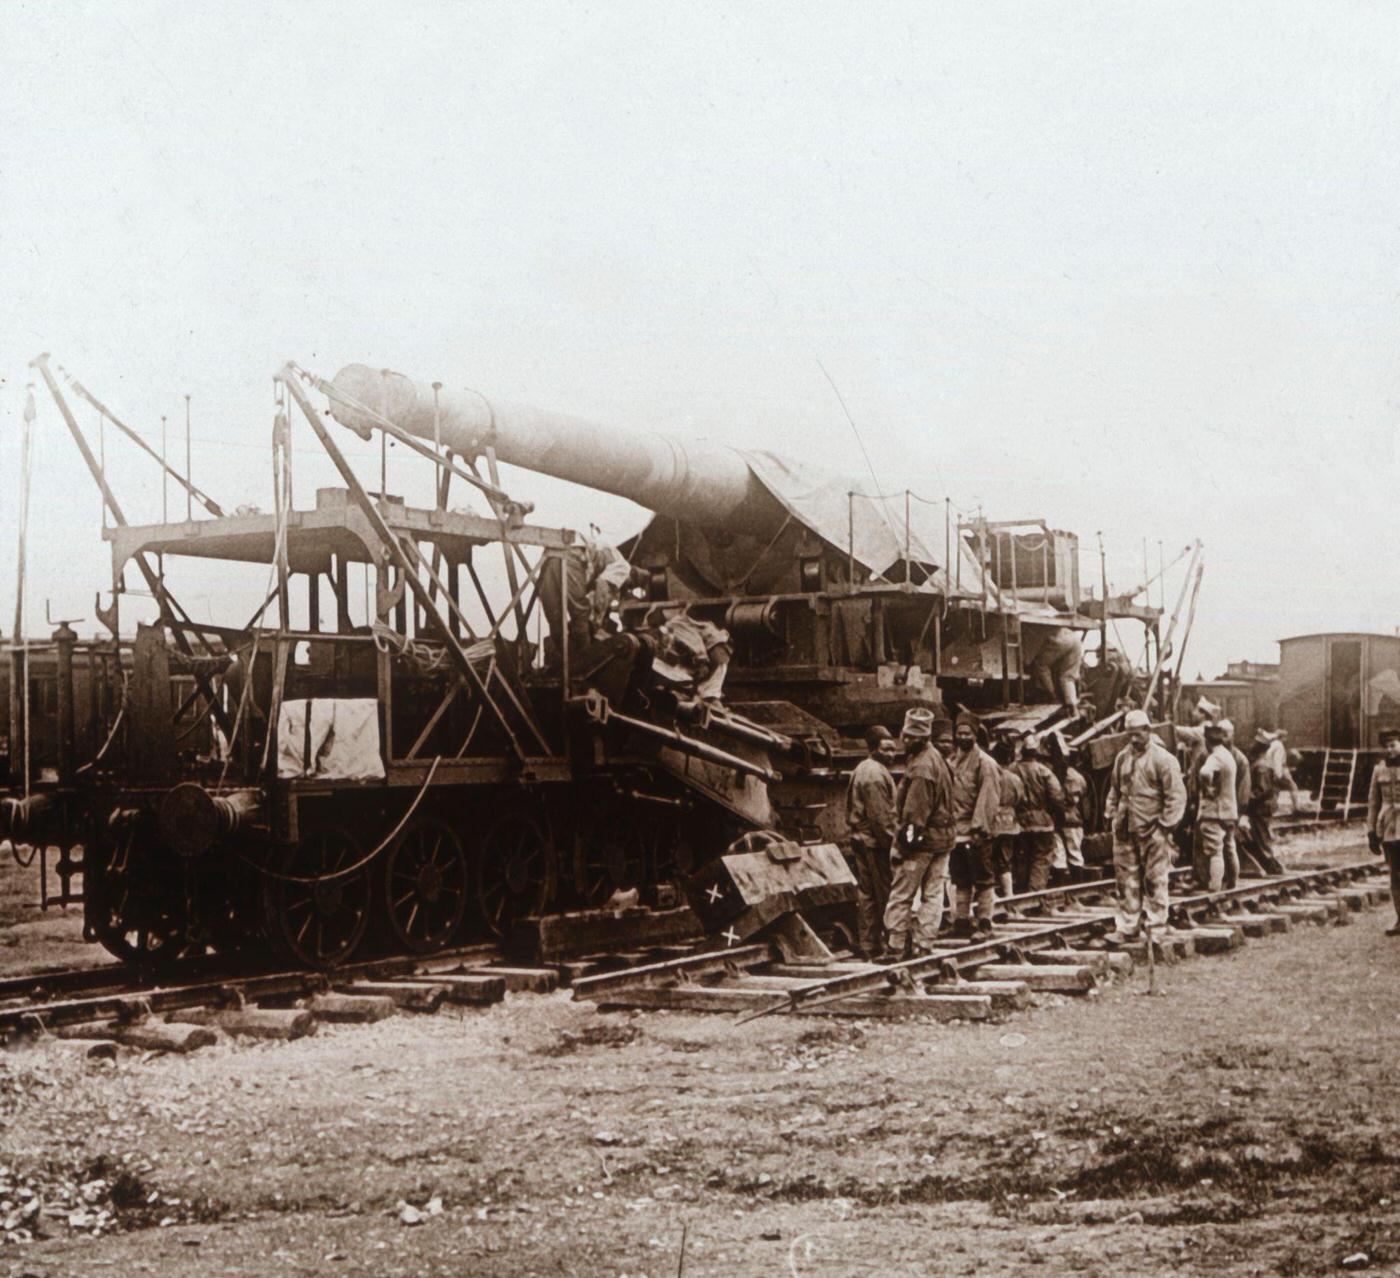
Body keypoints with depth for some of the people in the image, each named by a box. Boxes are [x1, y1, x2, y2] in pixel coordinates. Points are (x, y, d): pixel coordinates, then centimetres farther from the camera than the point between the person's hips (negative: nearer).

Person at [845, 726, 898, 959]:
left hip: (860, 839, 10)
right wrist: (892, 841, -17)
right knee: (886, 894, -2)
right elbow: (880, 815, -21)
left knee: (866, 894, 11)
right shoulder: (875, 773, -18)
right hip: (875, 841, -10)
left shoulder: (861, 769, 15)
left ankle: (867, 945, 16)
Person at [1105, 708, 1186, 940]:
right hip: (1125, 829, 6)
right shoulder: (1122, 758, 12)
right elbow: (1114, 790, 22)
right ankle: (1128, 924, 16)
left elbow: (1176, 795, -9)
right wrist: (1111, 815, 13)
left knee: (1154, 879, 0)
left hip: (1152, 828, -6)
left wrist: (1166, 824, -12)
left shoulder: (1163, 759, -8)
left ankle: (1154, 923, 9)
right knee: (1126, 878, 9)